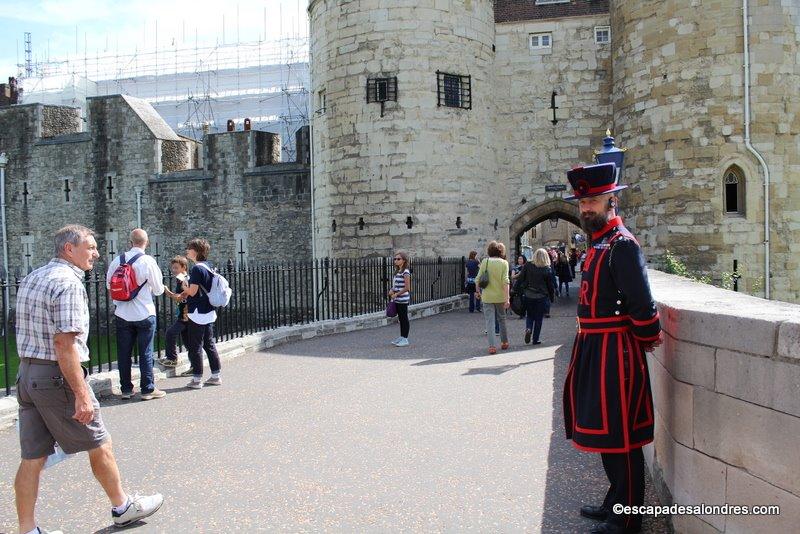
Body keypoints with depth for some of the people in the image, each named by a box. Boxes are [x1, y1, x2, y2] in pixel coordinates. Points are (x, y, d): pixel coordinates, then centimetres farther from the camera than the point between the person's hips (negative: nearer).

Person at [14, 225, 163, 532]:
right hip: (58, 376, -9)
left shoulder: (31, 278, 13)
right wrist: (81, 394, -22)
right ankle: (122, 507, 24)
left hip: (26, 373, 9)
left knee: (32, 457, 11)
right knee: (99, 445, 8)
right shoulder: (68, 283, -17)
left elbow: (28, 333, 18)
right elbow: (64, 344, -23)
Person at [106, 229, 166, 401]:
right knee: (146, 353, 6)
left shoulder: (117, 260, -2)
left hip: (122, 314, 3)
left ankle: (126, 389, 21)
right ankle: (148, 389, 12)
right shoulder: (148, 261, -13)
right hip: (145, 314, -3)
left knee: (123, 353, 12)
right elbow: (158, 290, -7)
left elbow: (108, 284, 9)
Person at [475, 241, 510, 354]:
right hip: (500, 296, 0)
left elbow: (478, 279, -1)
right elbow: (505, 282, -11)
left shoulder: (485, 262, -1)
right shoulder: (504, 263, -4)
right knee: (502, 319, 19)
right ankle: (504, 342, 30)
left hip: (487, 296, 0)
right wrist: (507, 299, -12)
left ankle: (492, 346, -5)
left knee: (490, 321, 2)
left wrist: (479, 292, 15)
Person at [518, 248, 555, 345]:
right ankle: (536, 339, 11)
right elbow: (550, 285, 0)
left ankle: (528, 329, -9)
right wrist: (552, 297, 11)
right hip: (541, 297, -1)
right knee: (538, 318, 9)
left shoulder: (527, 266, -4)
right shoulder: (547, 269, -6)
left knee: (530, 315, 18)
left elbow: (521, 279, -3)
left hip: (528, 296, 1)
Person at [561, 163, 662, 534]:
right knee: (605, 430, 20)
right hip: (594, 349, 10)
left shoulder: (622, 245, -16)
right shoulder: (598, 244, 13)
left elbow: (642, 305, -20)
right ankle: (615, 502, 36)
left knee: (620, 436, 2)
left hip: (614, 351, -10)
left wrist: (648, 338, -5)